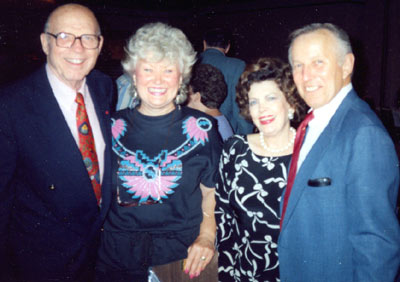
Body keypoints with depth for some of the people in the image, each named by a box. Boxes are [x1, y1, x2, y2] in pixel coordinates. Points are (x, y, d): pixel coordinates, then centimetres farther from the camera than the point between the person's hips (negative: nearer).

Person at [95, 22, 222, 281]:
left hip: (185, 254, -1)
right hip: (119, 255, 1)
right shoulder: (114, 127, -2)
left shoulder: (201, 128, -5)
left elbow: (212, 192, 1)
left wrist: (207, 235, -11)